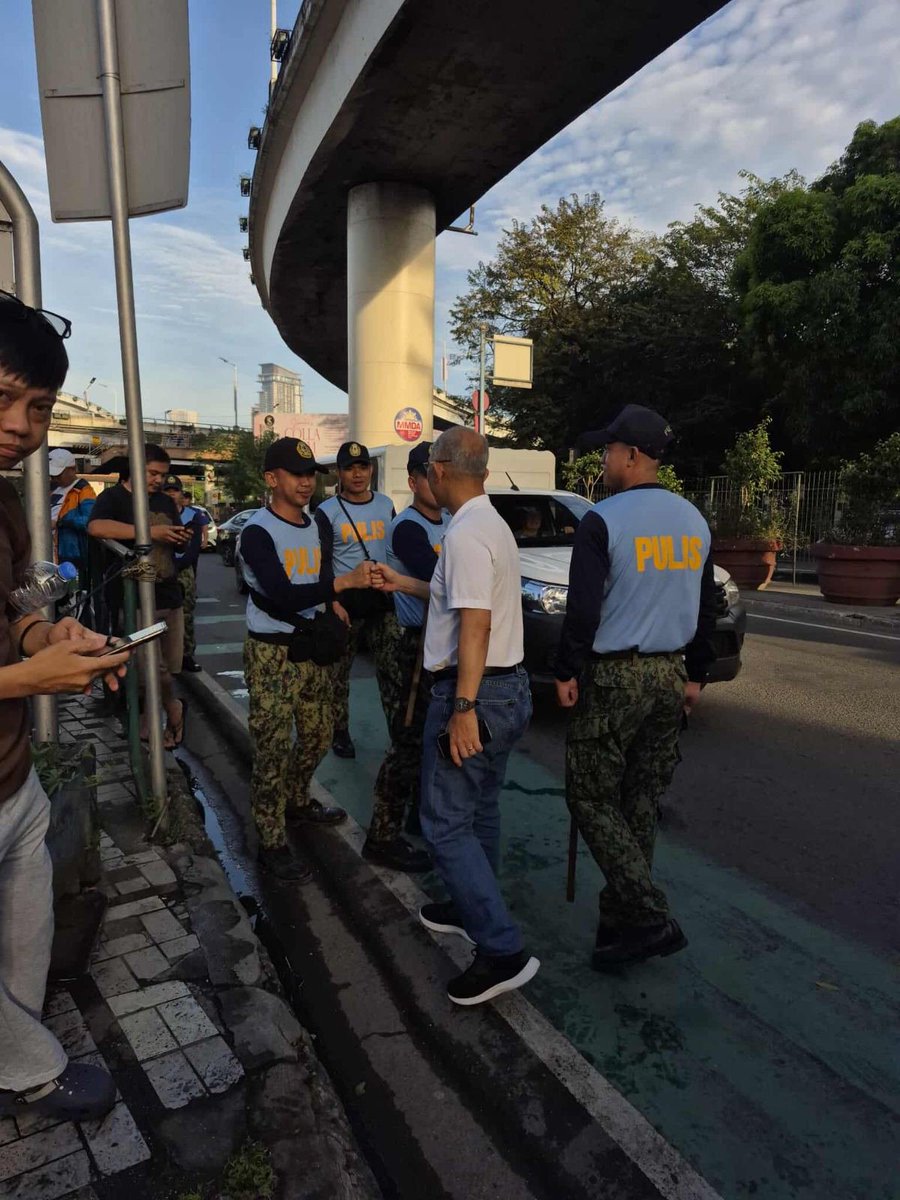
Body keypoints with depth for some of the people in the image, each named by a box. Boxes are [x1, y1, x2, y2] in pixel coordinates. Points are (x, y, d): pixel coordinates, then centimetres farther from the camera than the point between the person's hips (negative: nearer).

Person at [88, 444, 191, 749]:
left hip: (169, 597, 6)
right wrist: (150, 531, -27)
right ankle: (174, 708, 18)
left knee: (169, 668, 9)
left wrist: (183, 540, 0)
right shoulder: (113, 497, -4)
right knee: (154, 669, -9)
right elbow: (95, 527, -25)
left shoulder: (166, 502, 16)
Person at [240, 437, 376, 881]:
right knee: (273, 749, -2)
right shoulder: (257, 531, -15)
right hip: (272, 654, -7)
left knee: (318, 736, 18)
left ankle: (297, 801, 42)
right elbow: (282, 596, -27)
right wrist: (345, 581, -34)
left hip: (311, 649, 7)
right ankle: (272, 844, 11)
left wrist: (329, 621, 6)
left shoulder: (316, 525, 9)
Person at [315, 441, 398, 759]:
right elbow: (321, 564, -6)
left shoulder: (386, 505, 9)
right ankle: (340, 733, 23)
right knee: (339, 672, 8)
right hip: (345, 601, -2)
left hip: (383, 600, 3)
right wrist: (332, 602, -16)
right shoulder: (327, 511, -2)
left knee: (393, 668, -3)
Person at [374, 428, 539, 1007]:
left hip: (473, 692, -10)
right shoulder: (493, 524, 13)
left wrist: (463, 708, -25)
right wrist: (405, 583, 32)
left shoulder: (466, 534, -19)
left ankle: (503, 949, 3)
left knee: (447, 823, -1)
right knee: (480, 812, 21)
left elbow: (475, 624, -26)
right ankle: (473, 910, 37)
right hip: (509, 687, 10)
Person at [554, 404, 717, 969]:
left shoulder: (603, 520, -13)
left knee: (592, 799, 5)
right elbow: (707, 608, 13)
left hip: (613, 676, -7)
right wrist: (695, 675, 21)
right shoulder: (694, 520, 8)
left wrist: (567, 672, -5)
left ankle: (650, 917, 0)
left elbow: (583, 608, -16)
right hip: (670, 675, 7)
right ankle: (622, 917, 25)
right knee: (642, 801, 14)